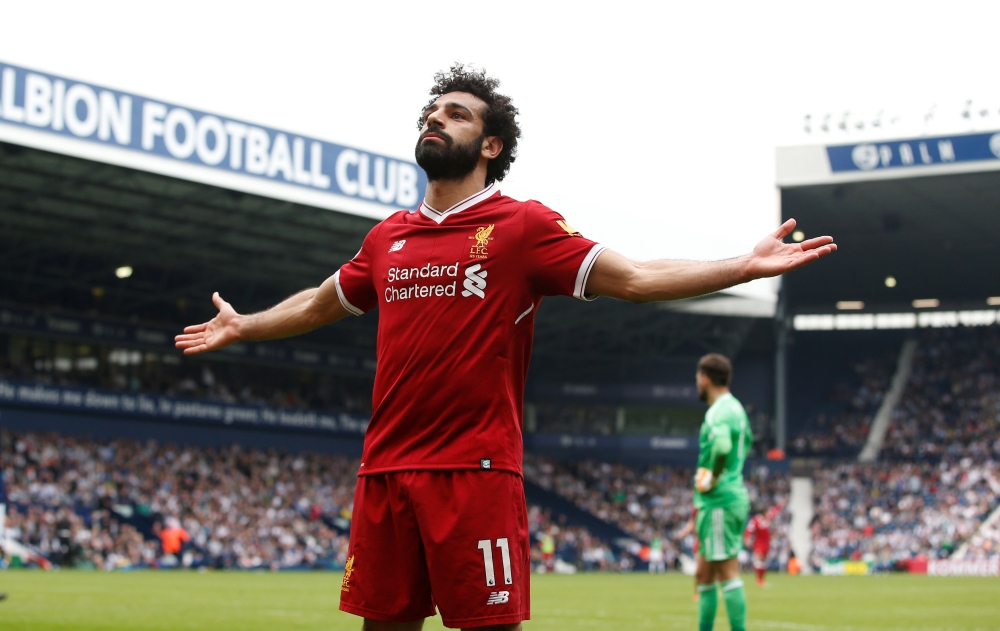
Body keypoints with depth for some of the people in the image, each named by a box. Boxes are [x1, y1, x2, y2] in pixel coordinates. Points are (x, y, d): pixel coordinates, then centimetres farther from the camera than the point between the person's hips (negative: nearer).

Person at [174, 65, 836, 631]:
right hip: (385, 469, 5)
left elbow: (636, 279, -5)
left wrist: (745, 266, -14)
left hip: (476, 470, -5)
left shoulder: (522, 225, 1)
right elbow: (320, 304, 33)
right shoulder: (388, 237, 16)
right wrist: (242, 326, 41)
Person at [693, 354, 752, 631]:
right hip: (734, 496, 10)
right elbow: (746, 441, 34)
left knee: (728, 573, -9)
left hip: (719, 501, -10)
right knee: (705, 575, 14)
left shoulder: (719, 411, -15)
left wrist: (712, 479, -22)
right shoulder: (736, 408, 17)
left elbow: (722, 444, -36)